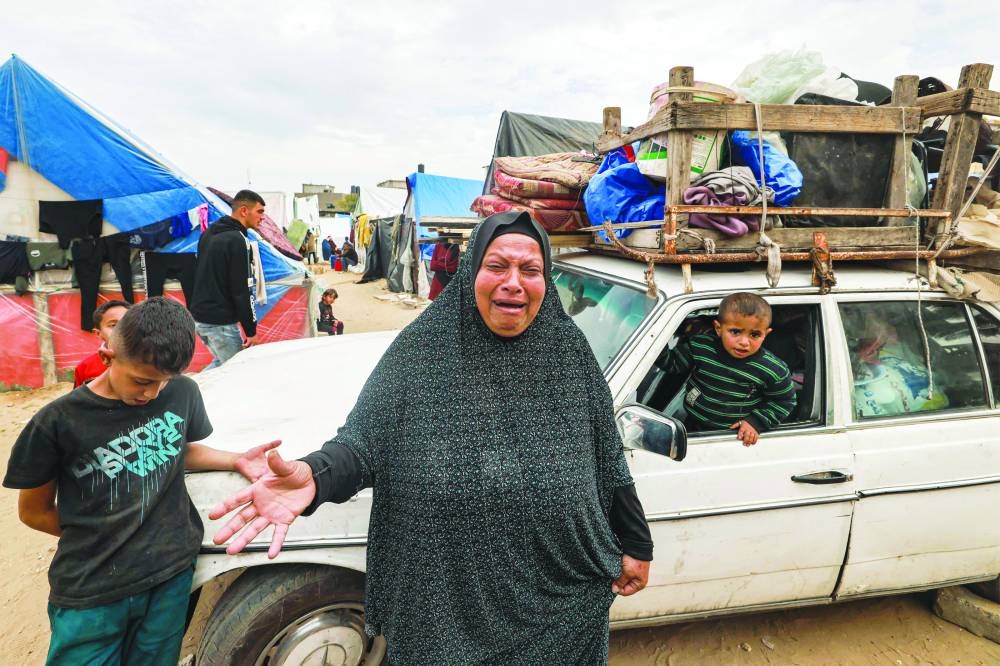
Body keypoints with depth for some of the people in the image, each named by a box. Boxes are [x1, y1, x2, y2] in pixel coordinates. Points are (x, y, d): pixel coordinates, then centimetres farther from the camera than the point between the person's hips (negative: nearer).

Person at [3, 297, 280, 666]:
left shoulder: (183, 393, -6)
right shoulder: (58, 421, -14)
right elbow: (33, 511, 0)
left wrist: (236, 461, -3)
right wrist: (103, 536, -1)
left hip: (172, 577, 3)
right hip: (90, 593, -2)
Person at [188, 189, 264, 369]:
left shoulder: (208, 234, 12)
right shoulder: (237, 240, -17)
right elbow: (242, 290, -18)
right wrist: (251, 330, -13)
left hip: (198, 317, 9)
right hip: (220, 322, -9)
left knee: (222, 363, 24)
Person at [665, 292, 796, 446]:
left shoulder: (774, 371, -21)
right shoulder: (699, 346, -18)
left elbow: (784, 401, -5)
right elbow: (672, 362, -5)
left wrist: (756, 421, -13)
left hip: (738, 435, -2)